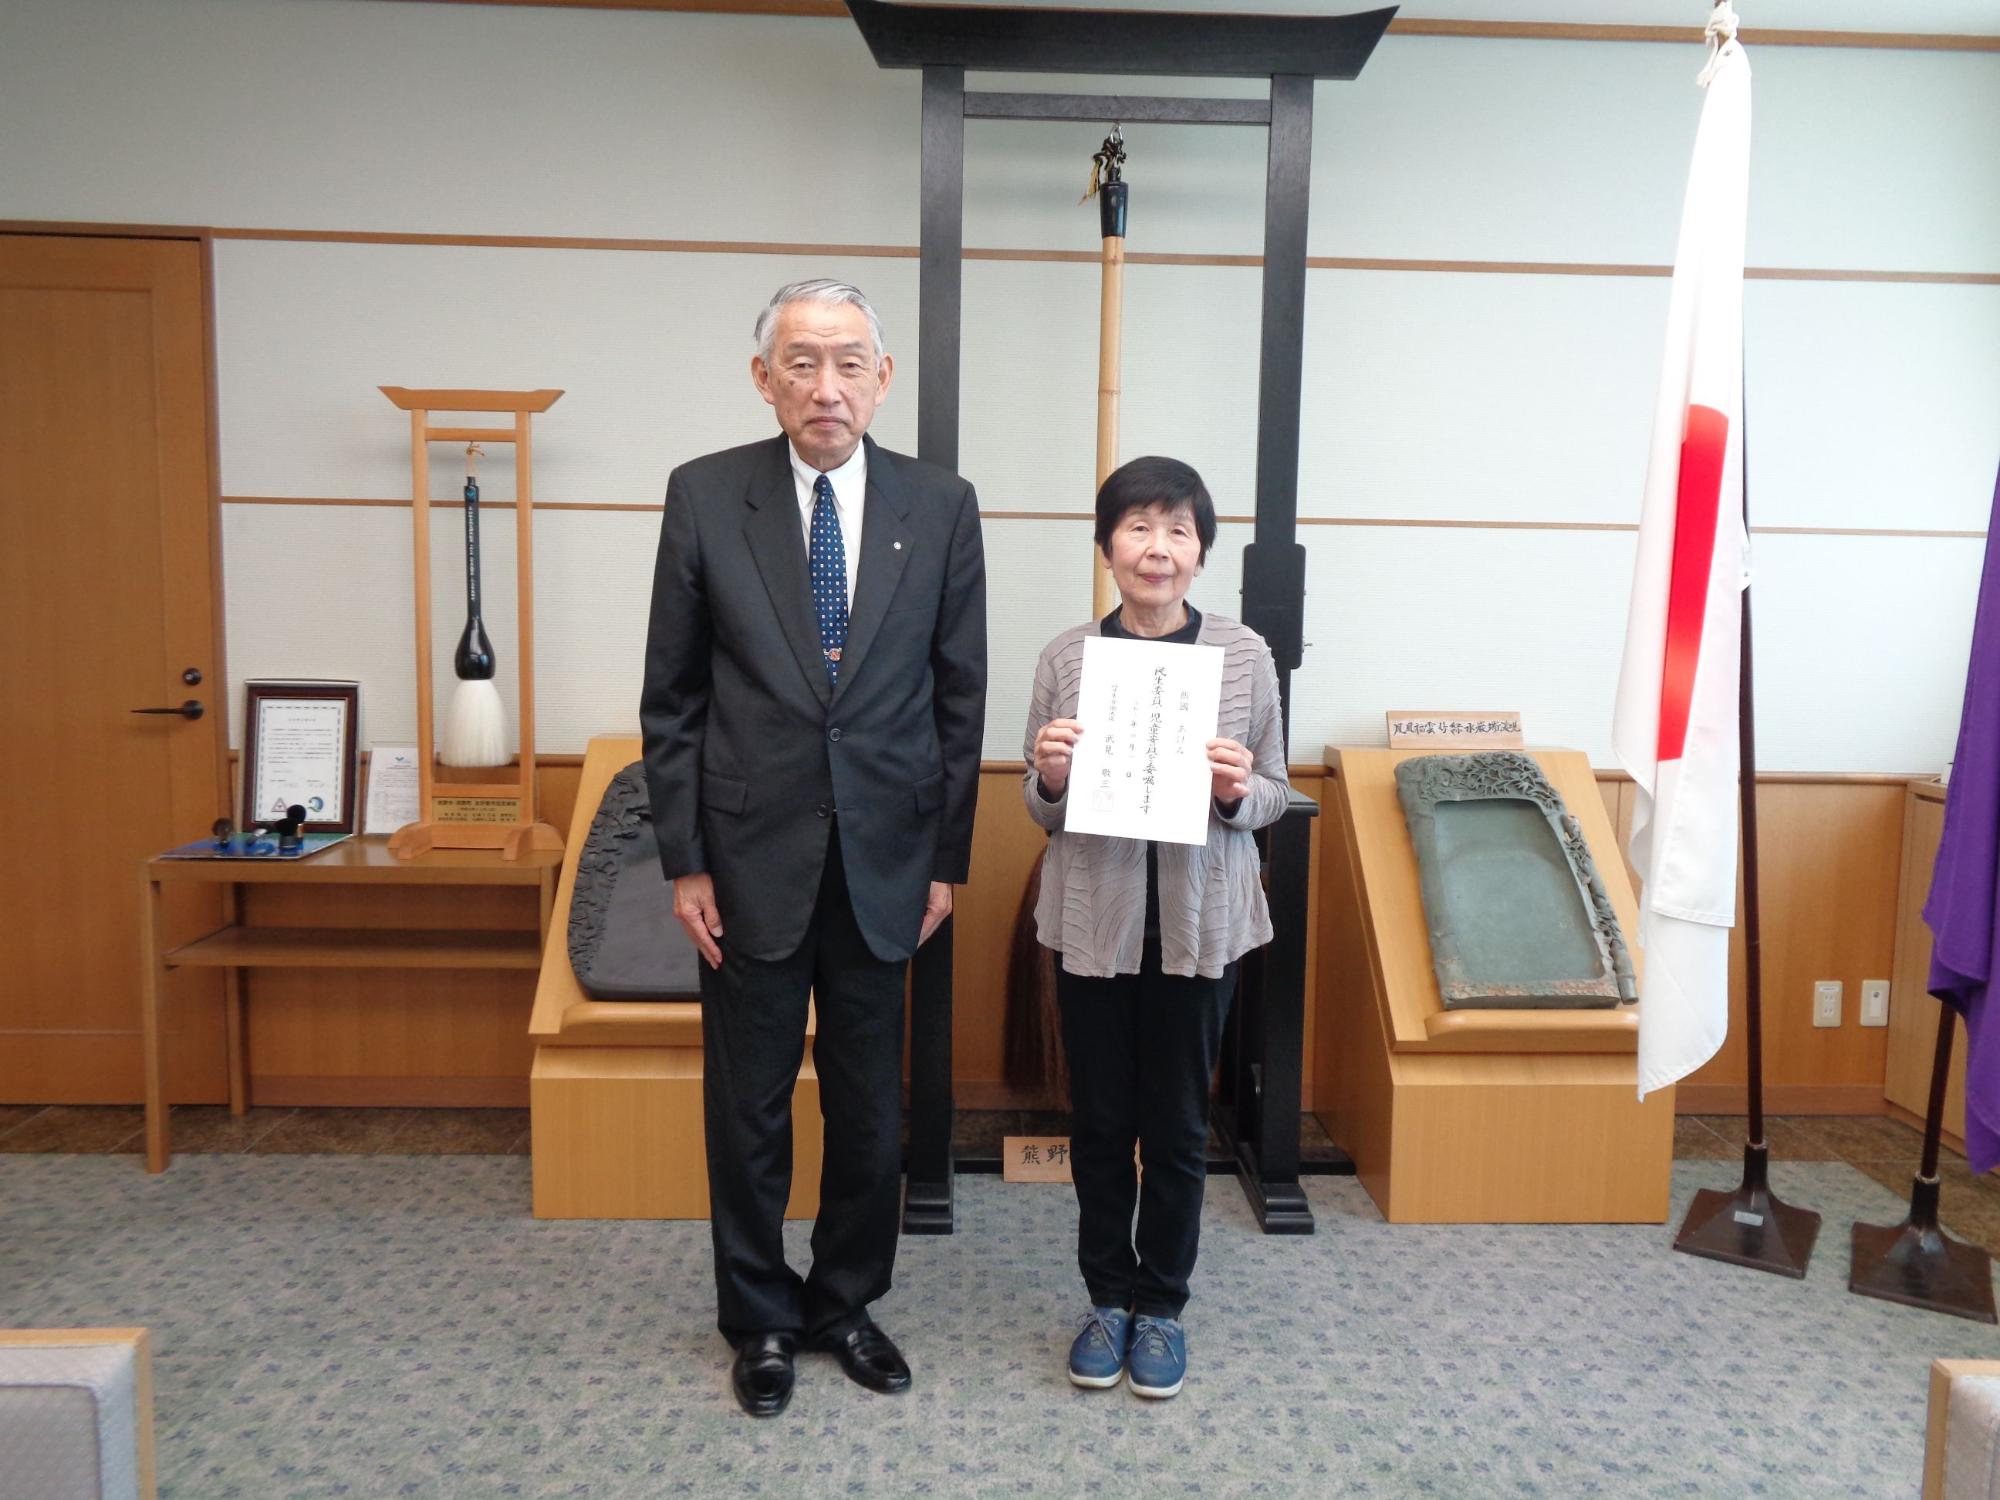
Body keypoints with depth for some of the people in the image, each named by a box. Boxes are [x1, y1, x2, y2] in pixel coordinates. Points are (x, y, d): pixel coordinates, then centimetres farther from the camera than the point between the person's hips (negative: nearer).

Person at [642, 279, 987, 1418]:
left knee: (872, 1107, 13)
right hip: (752, 860, -1)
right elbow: (673, 698, 0)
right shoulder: (706, 496, -3)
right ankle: (762, 1318, 33)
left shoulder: (941, 507, 0)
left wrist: (948, 859, 2)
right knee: (749, 1107, 12)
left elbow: (959, 696, 3)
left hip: (884, 863, 1)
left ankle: (846, 1301, 35)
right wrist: (684, 860, -3)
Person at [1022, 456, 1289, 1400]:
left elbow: (1274, 794, 4)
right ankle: (1108, 1297, 32)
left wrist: (1237, 790, -17)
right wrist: (1049, 778, -17)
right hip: (1093, 920, 1)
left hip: (1199, 922, 0)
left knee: (1178, 1123, 11)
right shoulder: (1065, 657, -2)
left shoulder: (1245, 655, -3)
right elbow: (1038, 812, 5)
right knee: (1099, 1119, 13)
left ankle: (1161, 1304, 31)